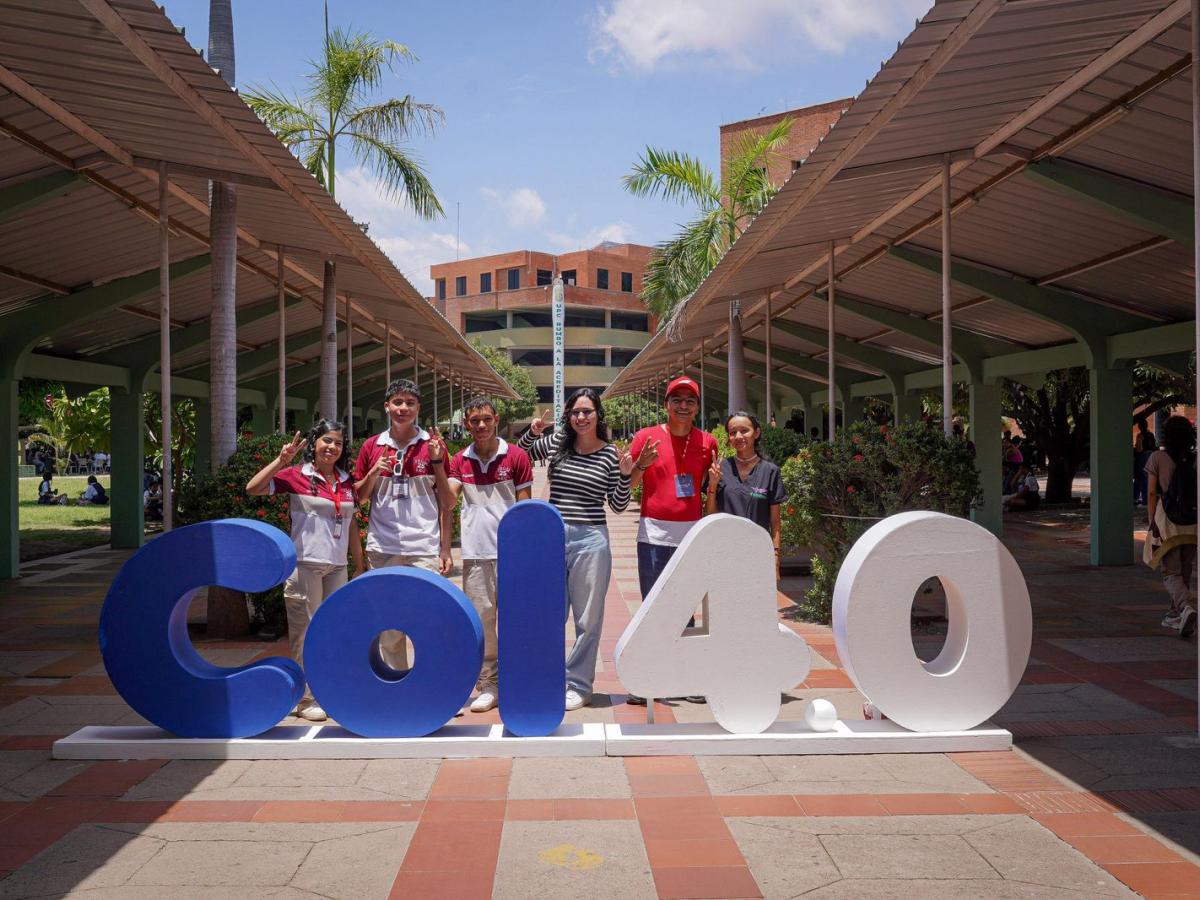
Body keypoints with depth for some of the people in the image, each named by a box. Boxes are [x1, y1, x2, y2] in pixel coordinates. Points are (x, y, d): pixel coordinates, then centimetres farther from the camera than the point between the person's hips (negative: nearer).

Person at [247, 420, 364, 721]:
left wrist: (360, 568, 16)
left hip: (337, 567, 5)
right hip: (305, 564, -5)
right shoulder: (296, 476, -3)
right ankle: (305, 699, 8)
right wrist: (281, 459, -19)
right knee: (306, 633, 0)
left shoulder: (346, 482, 12)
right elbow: (252, 488, -14)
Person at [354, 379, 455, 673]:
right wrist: (373, 473, -4)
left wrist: (437, 461, -11)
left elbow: (447, 503, 3)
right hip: (383, 549, 3)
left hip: (424, 548, -2)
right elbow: (359, 497, 12)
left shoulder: (433, 444, 2)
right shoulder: (372, 446, 8)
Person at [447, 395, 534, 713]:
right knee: (480, 617, 5)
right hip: (476, 552, 3)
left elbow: (525, 506, 2)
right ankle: (488, 685, 14)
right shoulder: (460, 460, 10)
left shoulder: (516, 456, 1)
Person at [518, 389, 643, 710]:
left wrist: (626, 474, -11)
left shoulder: (610, 454, 0)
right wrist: (532, 433, 0)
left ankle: (578, 685, 17)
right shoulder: (555, 442, 4)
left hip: (590, 539, -2)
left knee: (588, 617, 4)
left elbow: (618, 505, 4)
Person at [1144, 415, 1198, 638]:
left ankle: (1186, 608, -26)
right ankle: (1174, 615, 26)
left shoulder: (1157, 458, -5)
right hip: (1192, 522, 3)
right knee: (1184, 571, 17)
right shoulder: (1195, 460, 2)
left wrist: (1151, 523, -1)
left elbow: (1151, 493, -6)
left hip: (1167, 521, -3)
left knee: (1171, 573, -1)